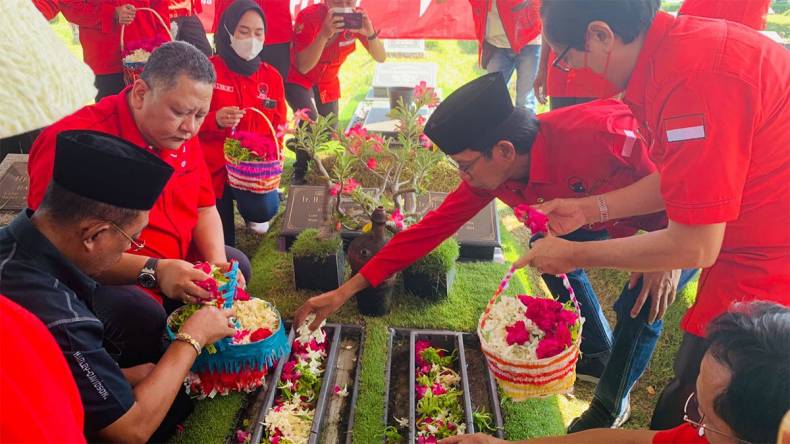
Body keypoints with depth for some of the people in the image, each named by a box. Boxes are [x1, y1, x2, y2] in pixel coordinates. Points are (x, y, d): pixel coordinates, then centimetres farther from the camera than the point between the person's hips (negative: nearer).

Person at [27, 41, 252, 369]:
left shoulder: (181, 134, -1)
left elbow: (204, 208, 7)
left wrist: (217, 263, -11)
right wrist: (153, 271, -39)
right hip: (96, 279, -8)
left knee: (236, 265, 6)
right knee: (144, 318, -34)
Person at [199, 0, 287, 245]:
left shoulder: (272, 76, 4)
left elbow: (278, 129, 6)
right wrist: (215, 120, -26)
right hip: (213, 168, -1)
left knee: (266, 208, -28)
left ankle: (251, 212, 10)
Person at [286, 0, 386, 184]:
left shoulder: (358, 17, -18)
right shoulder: (309, 17, -30)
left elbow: (381, 58, -19)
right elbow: (303, 67, -35)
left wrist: (370, 34, -39)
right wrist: (324, 34, -48)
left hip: (328, 81, 5)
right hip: (297, 79, -5)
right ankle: (301, 173, -5)